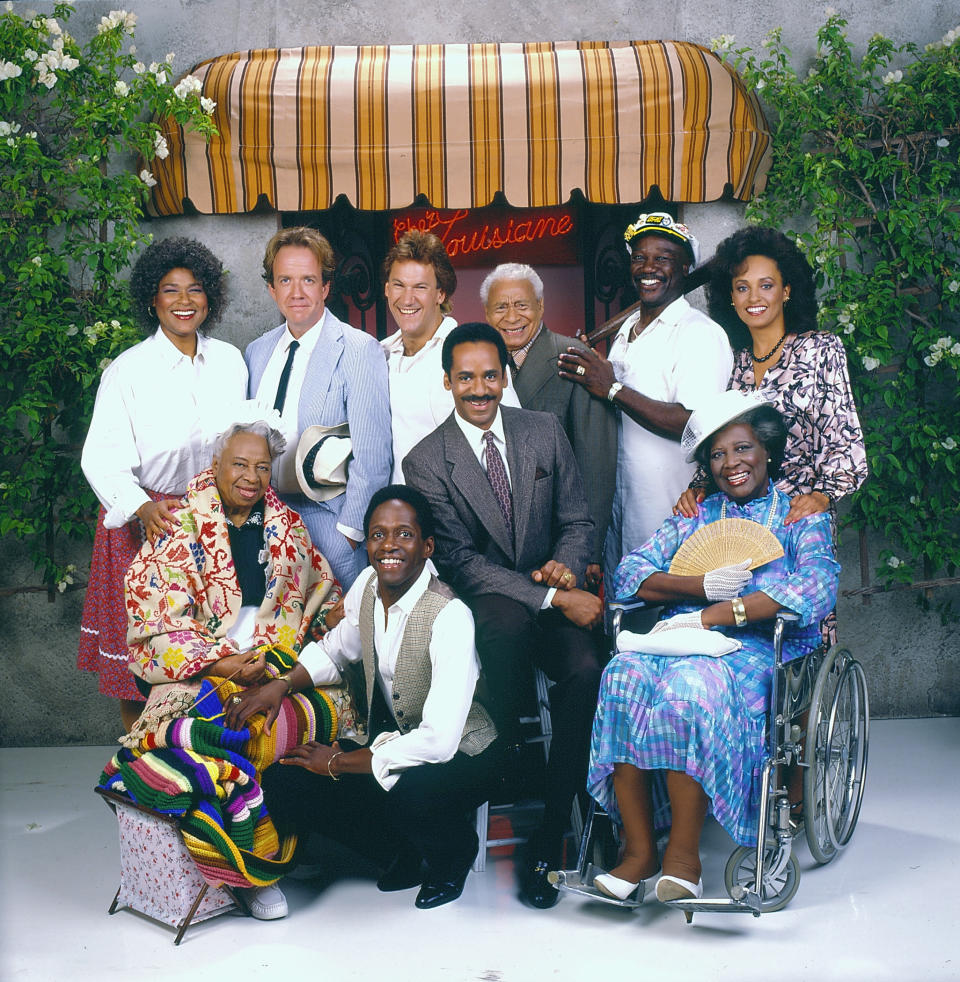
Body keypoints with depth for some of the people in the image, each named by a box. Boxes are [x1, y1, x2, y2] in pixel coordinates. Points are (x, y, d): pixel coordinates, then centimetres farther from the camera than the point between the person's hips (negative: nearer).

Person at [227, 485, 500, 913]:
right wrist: (280, 685, -2)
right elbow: (337, 648, 18)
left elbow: (437, 741, -32)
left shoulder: (450, 617, -26)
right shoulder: (367, 586, -5)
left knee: (409, 790, -39)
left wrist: (337, 762, -21)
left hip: (461, 754, -6)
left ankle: (454, 850, 0)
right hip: (390, 740, 7)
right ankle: (407, 856, 7)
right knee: (282, 784, -11)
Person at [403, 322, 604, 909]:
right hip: (483, 602, -3)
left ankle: (551, 833, -15)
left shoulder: (546, 432, 7)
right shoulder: (426, 462, -4)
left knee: (587, 669, -28)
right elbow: (461, 562, -11)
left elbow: (578, 520, 11)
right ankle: (509, 767, -14)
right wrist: (552, 598, -20)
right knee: (508, 624, -39)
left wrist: (567, 566, -13)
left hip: (554, 594, 3)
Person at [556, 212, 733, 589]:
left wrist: (612, 388, -21)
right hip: (618, 497, 8)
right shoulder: (628, 328, 14)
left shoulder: (701, 334, -13)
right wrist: (589, 372, 4)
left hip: (669, 508, -8)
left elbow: (694, 426, -24)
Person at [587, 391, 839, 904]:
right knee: (624, 678, -31)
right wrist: (701, 586, -7)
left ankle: (683, 856, -29)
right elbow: (630, 571, 12)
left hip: (759, 648, -3)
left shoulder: (801, 517, 13)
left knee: (691, 686, -37)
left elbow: (817, 587, -9)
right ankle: (638, 849, -27)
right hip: (682, 637, 4)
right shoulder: (694, 518, 25)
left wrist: (714, 615, -16)